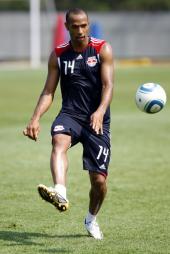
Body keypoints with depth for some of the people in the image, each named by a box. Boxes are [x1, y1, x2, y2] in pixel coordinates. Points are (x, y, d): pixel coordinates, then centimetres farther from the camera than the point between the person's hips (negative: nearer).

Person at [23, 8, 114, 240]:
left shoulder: (103, 49, -2)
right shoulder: (58, 55, 5)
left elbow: (108, 86, -11)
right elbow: (48, 92, 7)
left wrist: (100, 112, -30)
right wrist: (35, 119, -9)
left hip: (97, 119, -1)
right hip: (70, 114, 1)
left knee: (99, 180, -2)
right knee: (59, 141, -36)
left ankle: (91, 219, 29)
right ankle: (60, 194, -59)